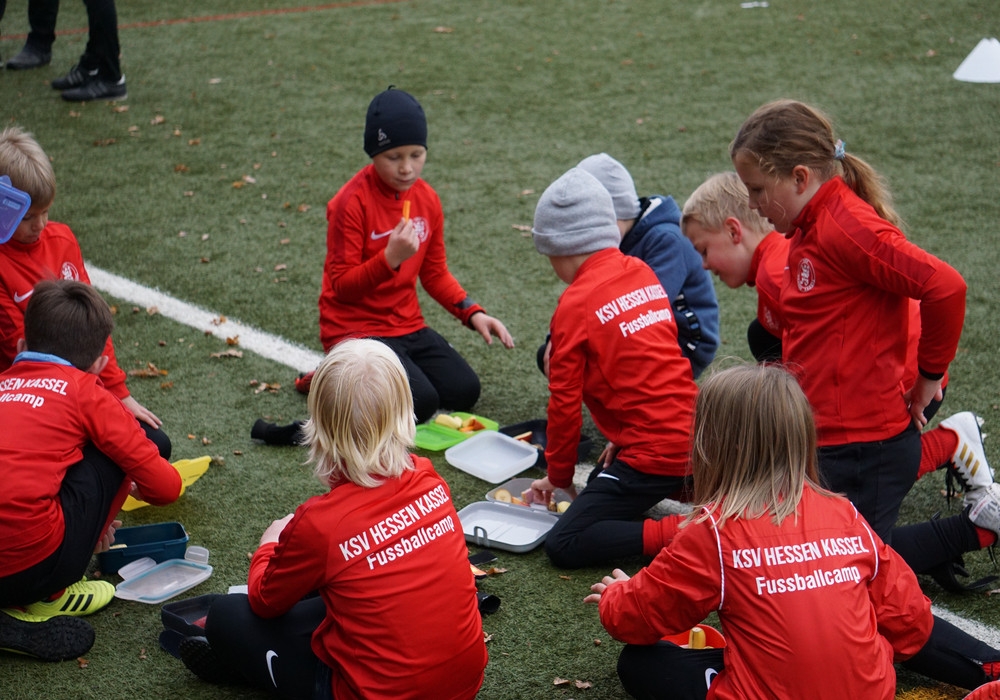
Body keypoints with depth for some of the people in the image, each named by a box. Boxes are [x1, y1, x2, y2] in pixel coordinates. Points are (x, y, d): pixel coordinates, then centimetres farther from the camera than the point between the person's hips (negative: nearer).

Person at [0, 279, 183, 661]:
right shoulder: (86, 392, 7)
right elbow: (165, 487, 9)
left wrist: (88, 514, 44)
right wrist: (134, 487, 33)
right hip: (33, 566, -5)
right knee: (113, 451, 15)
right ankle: (47, 600, 11)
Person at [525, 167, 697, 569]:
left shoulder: (575, 305, -12)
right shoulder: (643, 273, 9)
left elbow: (564, 403, -5)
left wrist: (558, 475, 10)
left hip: (655, 452, -8)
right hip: (689, 433, 8)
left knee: (564, 546, -6)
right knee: (602, 480, 31)